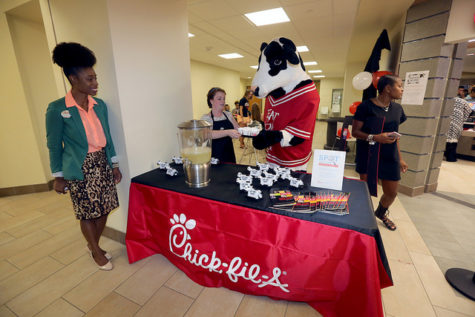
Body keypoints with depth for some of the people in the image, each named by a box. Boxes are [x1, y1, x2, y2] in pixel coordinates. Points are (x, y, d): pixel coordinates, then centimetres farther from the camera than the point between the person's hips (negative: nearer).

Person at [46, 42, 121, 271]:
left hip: (102, 165, 4)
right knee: (87, 214, 9)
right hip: (79, 170, -4)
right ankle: (96, 252, 32)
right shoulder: (57, 109, -10)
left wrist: (114, 165, 8)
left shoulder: (100, 105, 3)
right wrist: (58, 177, -1)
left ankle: (94, 246, 38)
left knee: (104, 210, 12)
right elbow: (54, 145, -3)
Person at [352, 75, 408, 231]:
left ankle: (381, 213, 43)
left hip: (389, 156, 6)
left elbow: (394, 135, 16)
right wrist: (375, 137, -26)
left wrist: (400, 158, 15)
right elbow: (355, 131, -10)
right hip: (368, 155, -5)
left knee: (392, 193, 12)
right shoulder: (366, 106, -9)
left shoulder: (397, 109, 9)